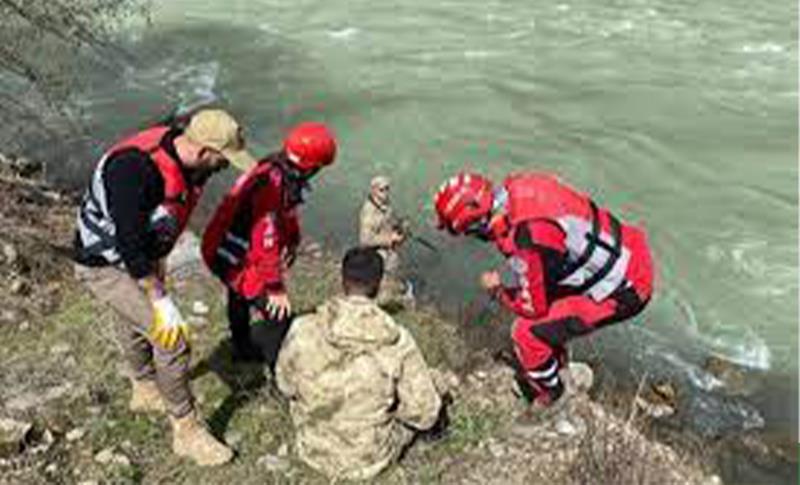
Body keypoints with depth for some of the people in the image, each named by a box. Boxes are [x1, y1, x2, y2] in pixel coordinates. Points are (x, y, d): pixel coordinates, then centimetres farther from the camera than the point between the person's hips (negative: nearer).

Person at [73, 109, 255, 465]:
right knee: (172, 339, -12)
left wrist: (158, 264, 18)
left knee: (136, 322, 29)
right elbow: (129, 242, -34)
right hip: (106, 265, -9)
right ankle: (187, 432, 4)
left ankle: (144, 391, 55)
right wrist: (161, 300, -28)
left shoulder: (187, 160, -10)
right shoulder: (136, 169, -37)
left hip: (141, 254, 9)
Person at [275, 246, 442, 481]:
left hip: (315, 450, 1)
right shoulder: (398, 342, -23)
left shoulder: (303, 330, -21)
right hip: (372, 457, -1)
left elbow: (286, 386, -2)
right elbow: (425, 414, -14)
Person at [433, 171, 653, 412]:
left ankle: (550, 396, 20)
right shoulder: (518, 187, -5)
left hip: (624, 289, -9)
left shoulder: (526, 240, -29)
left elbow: (534, 306, -16)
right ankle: (556, 363, 43)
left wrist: (498, 290, 2)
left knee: (529, 333, -7)